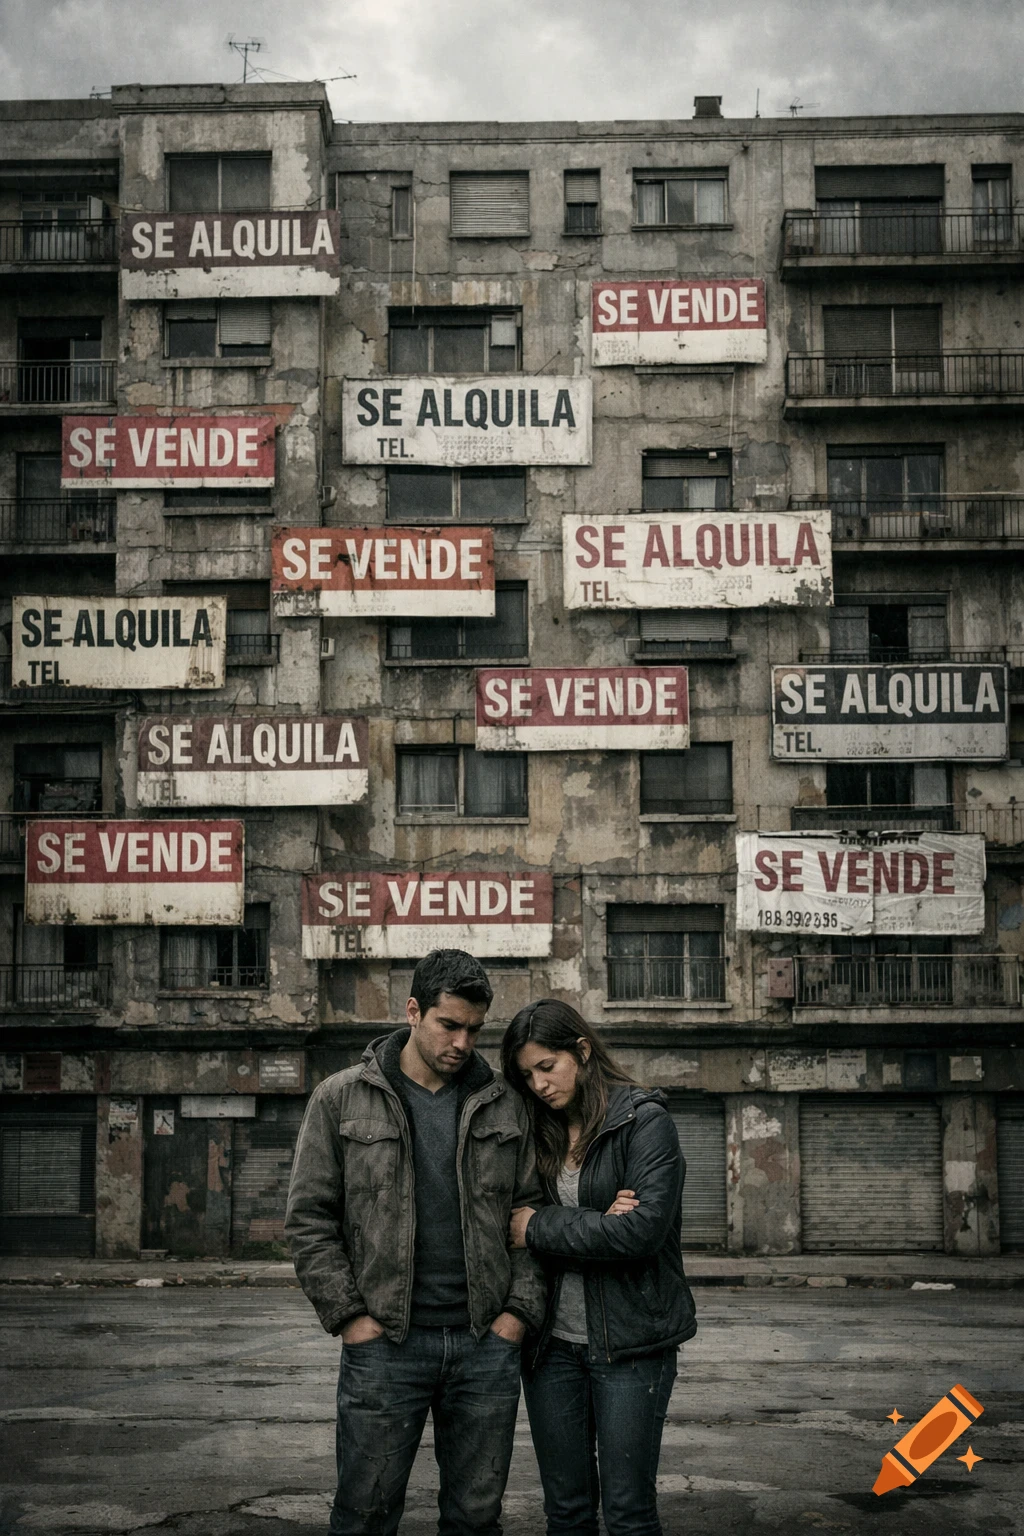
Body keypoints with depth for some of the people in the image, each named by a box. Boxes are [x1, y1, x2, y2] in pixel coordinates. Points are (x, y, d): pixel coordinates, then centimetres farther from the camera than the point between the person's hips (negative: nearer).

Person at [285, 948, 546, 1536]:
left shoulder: (506, 1106, 9)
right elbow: (310, 1219, 1)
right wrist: (349, 1315, -7)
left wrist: (520, 1310, 0)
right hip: (385, 1346, -2)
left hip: (486, 1344, 2)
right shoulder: (342, 1101, 2)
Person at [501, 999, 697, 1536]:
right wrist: (593, 1223, -16)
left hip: (629, 1343, -5)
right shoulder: (540, 1134, 10)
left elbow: (644, 1230, -19)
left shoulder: (644, 1122, -8)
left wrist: (541, 1227, -12)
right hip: (554, 1343, 5)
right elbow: (517, 1224, 1)